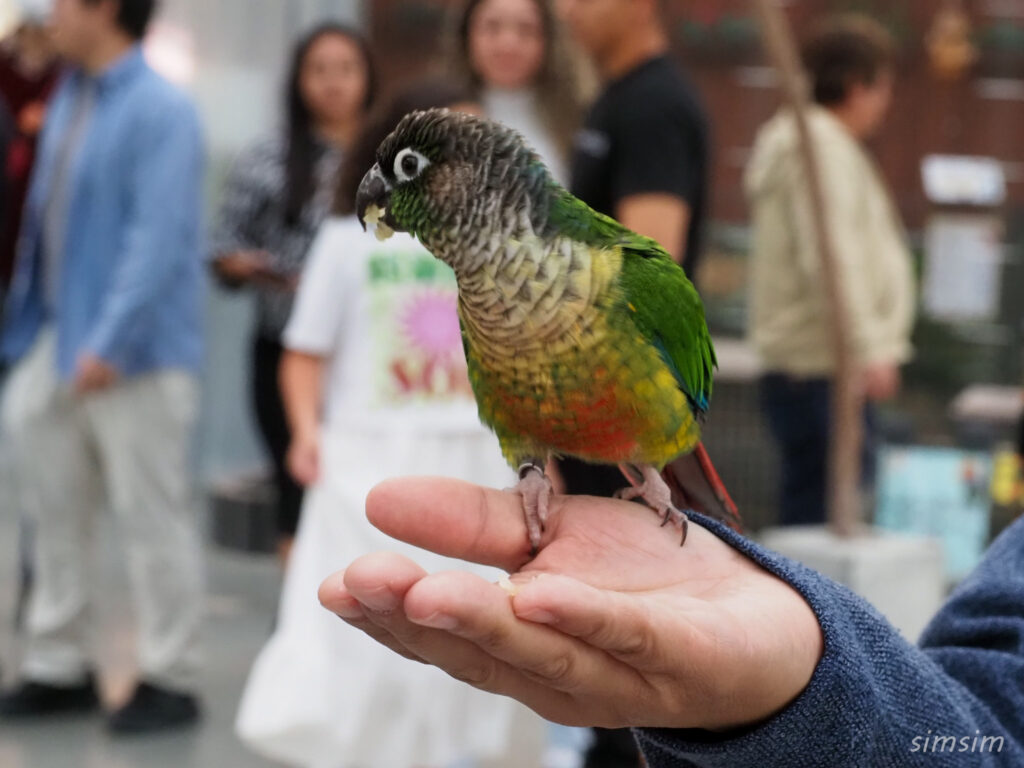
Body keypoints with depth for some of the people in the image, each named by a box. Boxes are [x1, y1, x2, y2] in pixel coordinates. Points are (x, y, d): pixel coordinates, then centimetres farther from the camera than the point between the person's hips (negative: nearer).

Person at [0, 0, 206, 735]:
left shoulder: (161, 111, -14)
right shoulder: (68, 101, 12)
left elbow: (159, 240, -20)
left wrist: (109, 343, -23)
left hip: (134, 353, -8)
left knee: (153, 515, 2)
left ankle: (170, 680, 15)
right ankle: (59, 666, 26)